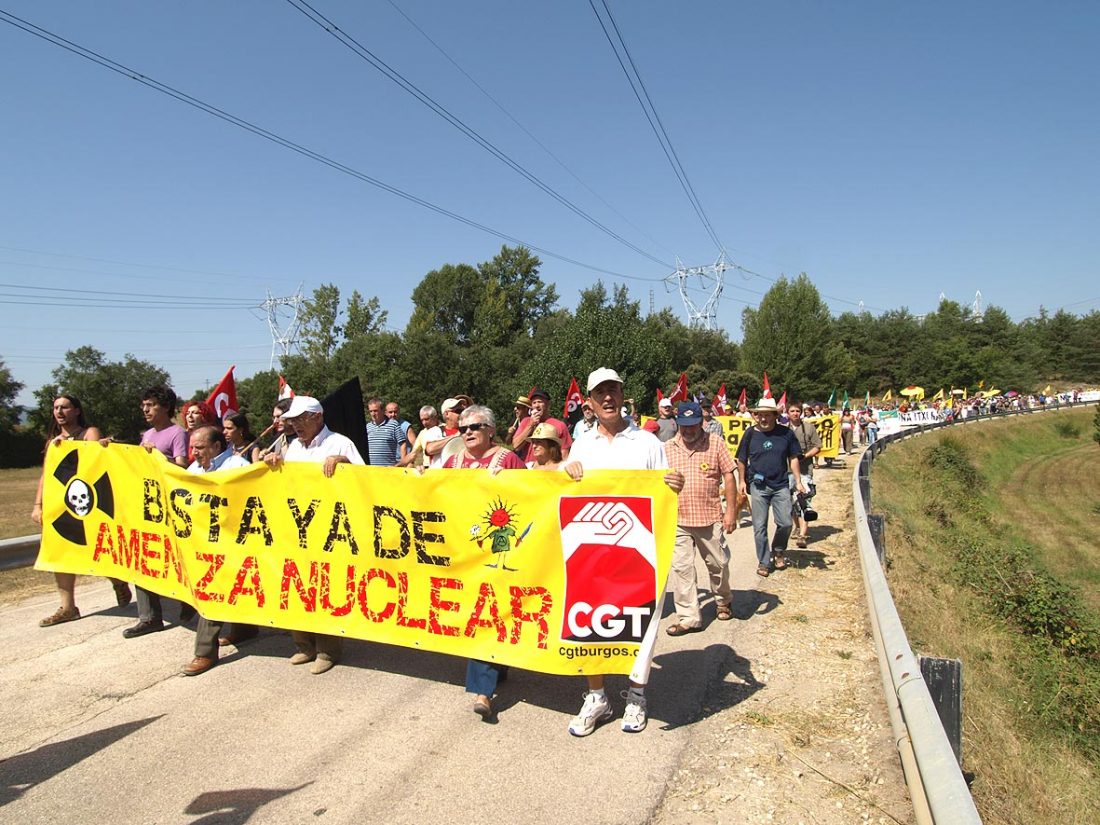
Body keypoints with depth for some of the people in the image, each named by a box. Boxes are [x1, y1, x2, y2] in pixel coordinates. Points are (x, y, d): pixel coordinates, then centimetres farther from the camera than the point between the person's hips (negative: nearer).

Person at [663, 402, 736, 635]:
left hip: (710, 517, -1)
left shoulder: (716, 444, -2)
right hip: (677, 520, 1)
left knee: (718, 564, 12)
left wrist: (731, 510, -5)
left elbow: (729, 477, 0)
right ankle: (689, 617, 12)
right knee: (680, 568, 2)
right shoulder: (667, 448, 4)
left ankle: (723, 602, 40)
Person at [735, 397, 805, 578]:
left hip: (781, 485, 1)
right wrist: (742, 481, 4)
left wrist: (798, 482, 3)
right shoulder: (750, 433, -3)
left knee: (785, 523, 0)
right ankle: (763, 562, 17)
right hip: (758, 486, 0)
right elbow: (742, 460, 6)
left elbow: (793, 458, 6)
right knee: (760, 526, 4)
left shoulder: (785, 433, -2)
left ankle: (778, 550, 29)